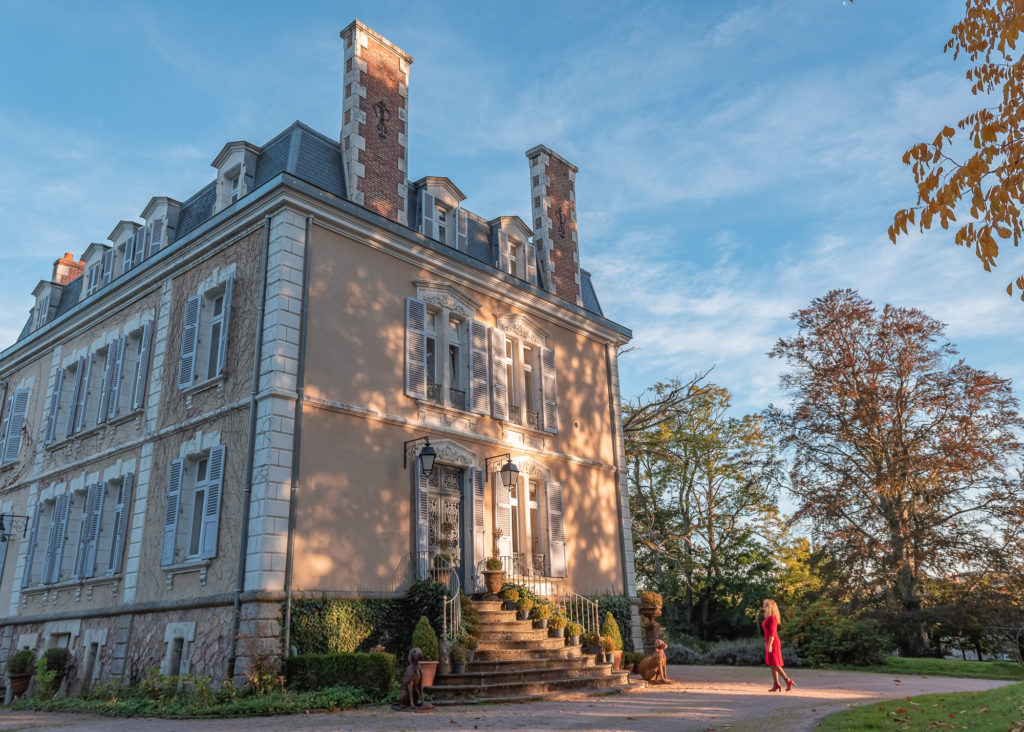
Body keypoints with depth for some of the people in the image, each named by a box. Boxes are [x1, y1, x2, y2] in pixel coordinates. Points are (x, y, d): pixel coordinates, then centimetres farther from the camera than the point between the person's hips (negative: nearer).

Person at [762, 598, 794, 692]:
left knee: (775, 664, -6)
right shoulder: (768, 617, 12)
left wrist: (769, 644, -23)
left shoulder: (772, 617, -17)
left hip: (773, 643, -10)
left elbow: (772, 632, -22)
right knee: (772, 664, 8)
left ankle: (788, 681, 1)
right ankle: (776, 684, 8)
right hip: (770, 643, 10)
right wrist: (767, 643, 22)